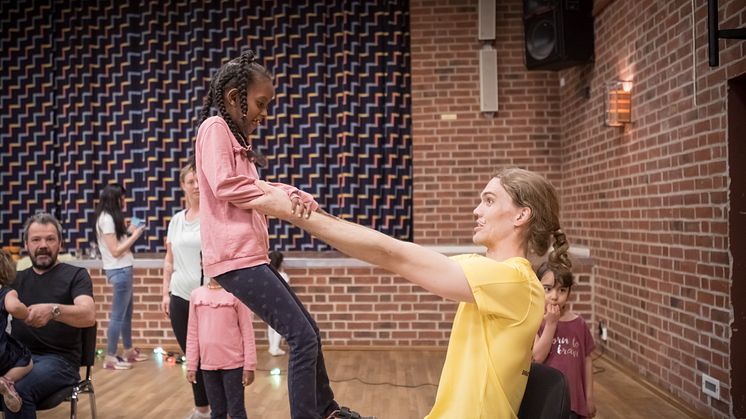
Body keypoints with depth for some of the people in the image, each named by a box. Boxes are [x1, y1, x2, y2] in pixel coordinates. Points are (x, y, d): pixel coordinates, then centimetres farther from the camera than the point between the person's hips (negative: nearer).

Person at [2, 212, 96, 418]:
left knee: (18, 391, -31)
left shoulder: (75, 275, 3)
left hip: (59, 360, -3)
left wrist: (53, 310, -34)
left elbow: (89, 316, -15)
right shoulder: (16, 279, 20)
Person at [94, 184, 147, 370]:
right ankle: (110, 357, 3)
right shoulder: (106, 219, -14)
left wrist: (128, 232, 6)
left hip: (123, 270, 10)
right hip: (119, 271, -10)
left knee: (126, 313, 16)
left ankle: (128, 351, 26)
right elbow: (115, 251, -18)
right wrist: (134, 235, -12)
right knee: (118, 315, -4)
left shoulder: (109, 218, 15)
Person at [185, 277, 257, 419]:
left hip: (233, 363, -3)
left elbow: (247, 330, -5)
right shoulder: (196, 294, 5)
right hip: (207, 364, 3)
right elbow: (193, 333, 8)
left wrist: (249, 366, -8)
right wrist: (191, 365, 6)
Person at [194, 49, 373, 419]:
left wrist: (292, 195, 5)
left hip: (250, 257, 10)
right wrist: (284, 198, -13)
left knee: (308, 333, 17)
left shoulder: (234, 136, 24)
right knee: (302, 337, -12)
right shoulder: (215, 127, -6)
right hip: (235, 258, -10)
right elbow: (225, 186, -18)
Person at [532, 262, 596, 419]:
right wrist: (551, 323, -19)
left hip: (573, 399, 2)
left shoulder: (579, 324, 1)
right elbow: (538, 356, -18)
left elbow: (587, 360, 7)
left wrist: (589, 397, 8)